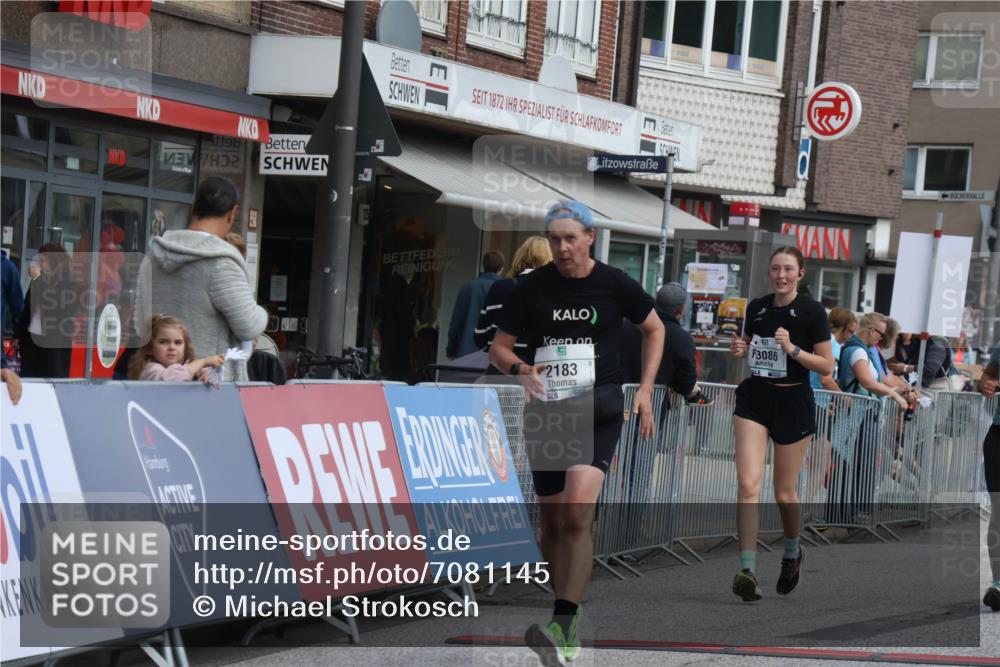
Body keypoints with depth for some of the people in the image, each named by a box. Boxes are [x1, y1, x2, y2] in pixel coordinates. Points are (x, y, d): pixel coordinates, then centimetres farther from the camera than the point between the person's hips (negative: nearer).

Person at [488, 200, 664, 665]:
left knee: (577, 515, -20)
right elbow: (499, 347, 6)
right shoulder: (531, 288, 1)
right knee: (552, 522, 9)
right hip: (545, 413, 3)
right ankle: (568, 611, 27)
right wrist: (520, 369, -16)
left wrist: (645, 390, 8)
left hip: (598, 410, -3)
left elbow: (654, 329, 16)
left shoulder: (615, 285, 0)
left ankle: (561, 628, -25)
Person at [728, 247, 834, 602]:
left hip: (793, 403, -2)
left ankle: (792, 552, 38)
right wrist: (739, 350, -1)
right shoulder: (756, 307, 5)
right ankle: (747, 569, -19)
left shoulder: (811, 311, -6)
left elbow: (827, 366, -6)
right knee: (748, 483, -15)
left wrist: (792, 349, -20)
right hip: (754, 399, 2)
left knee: (784, 493, 8)